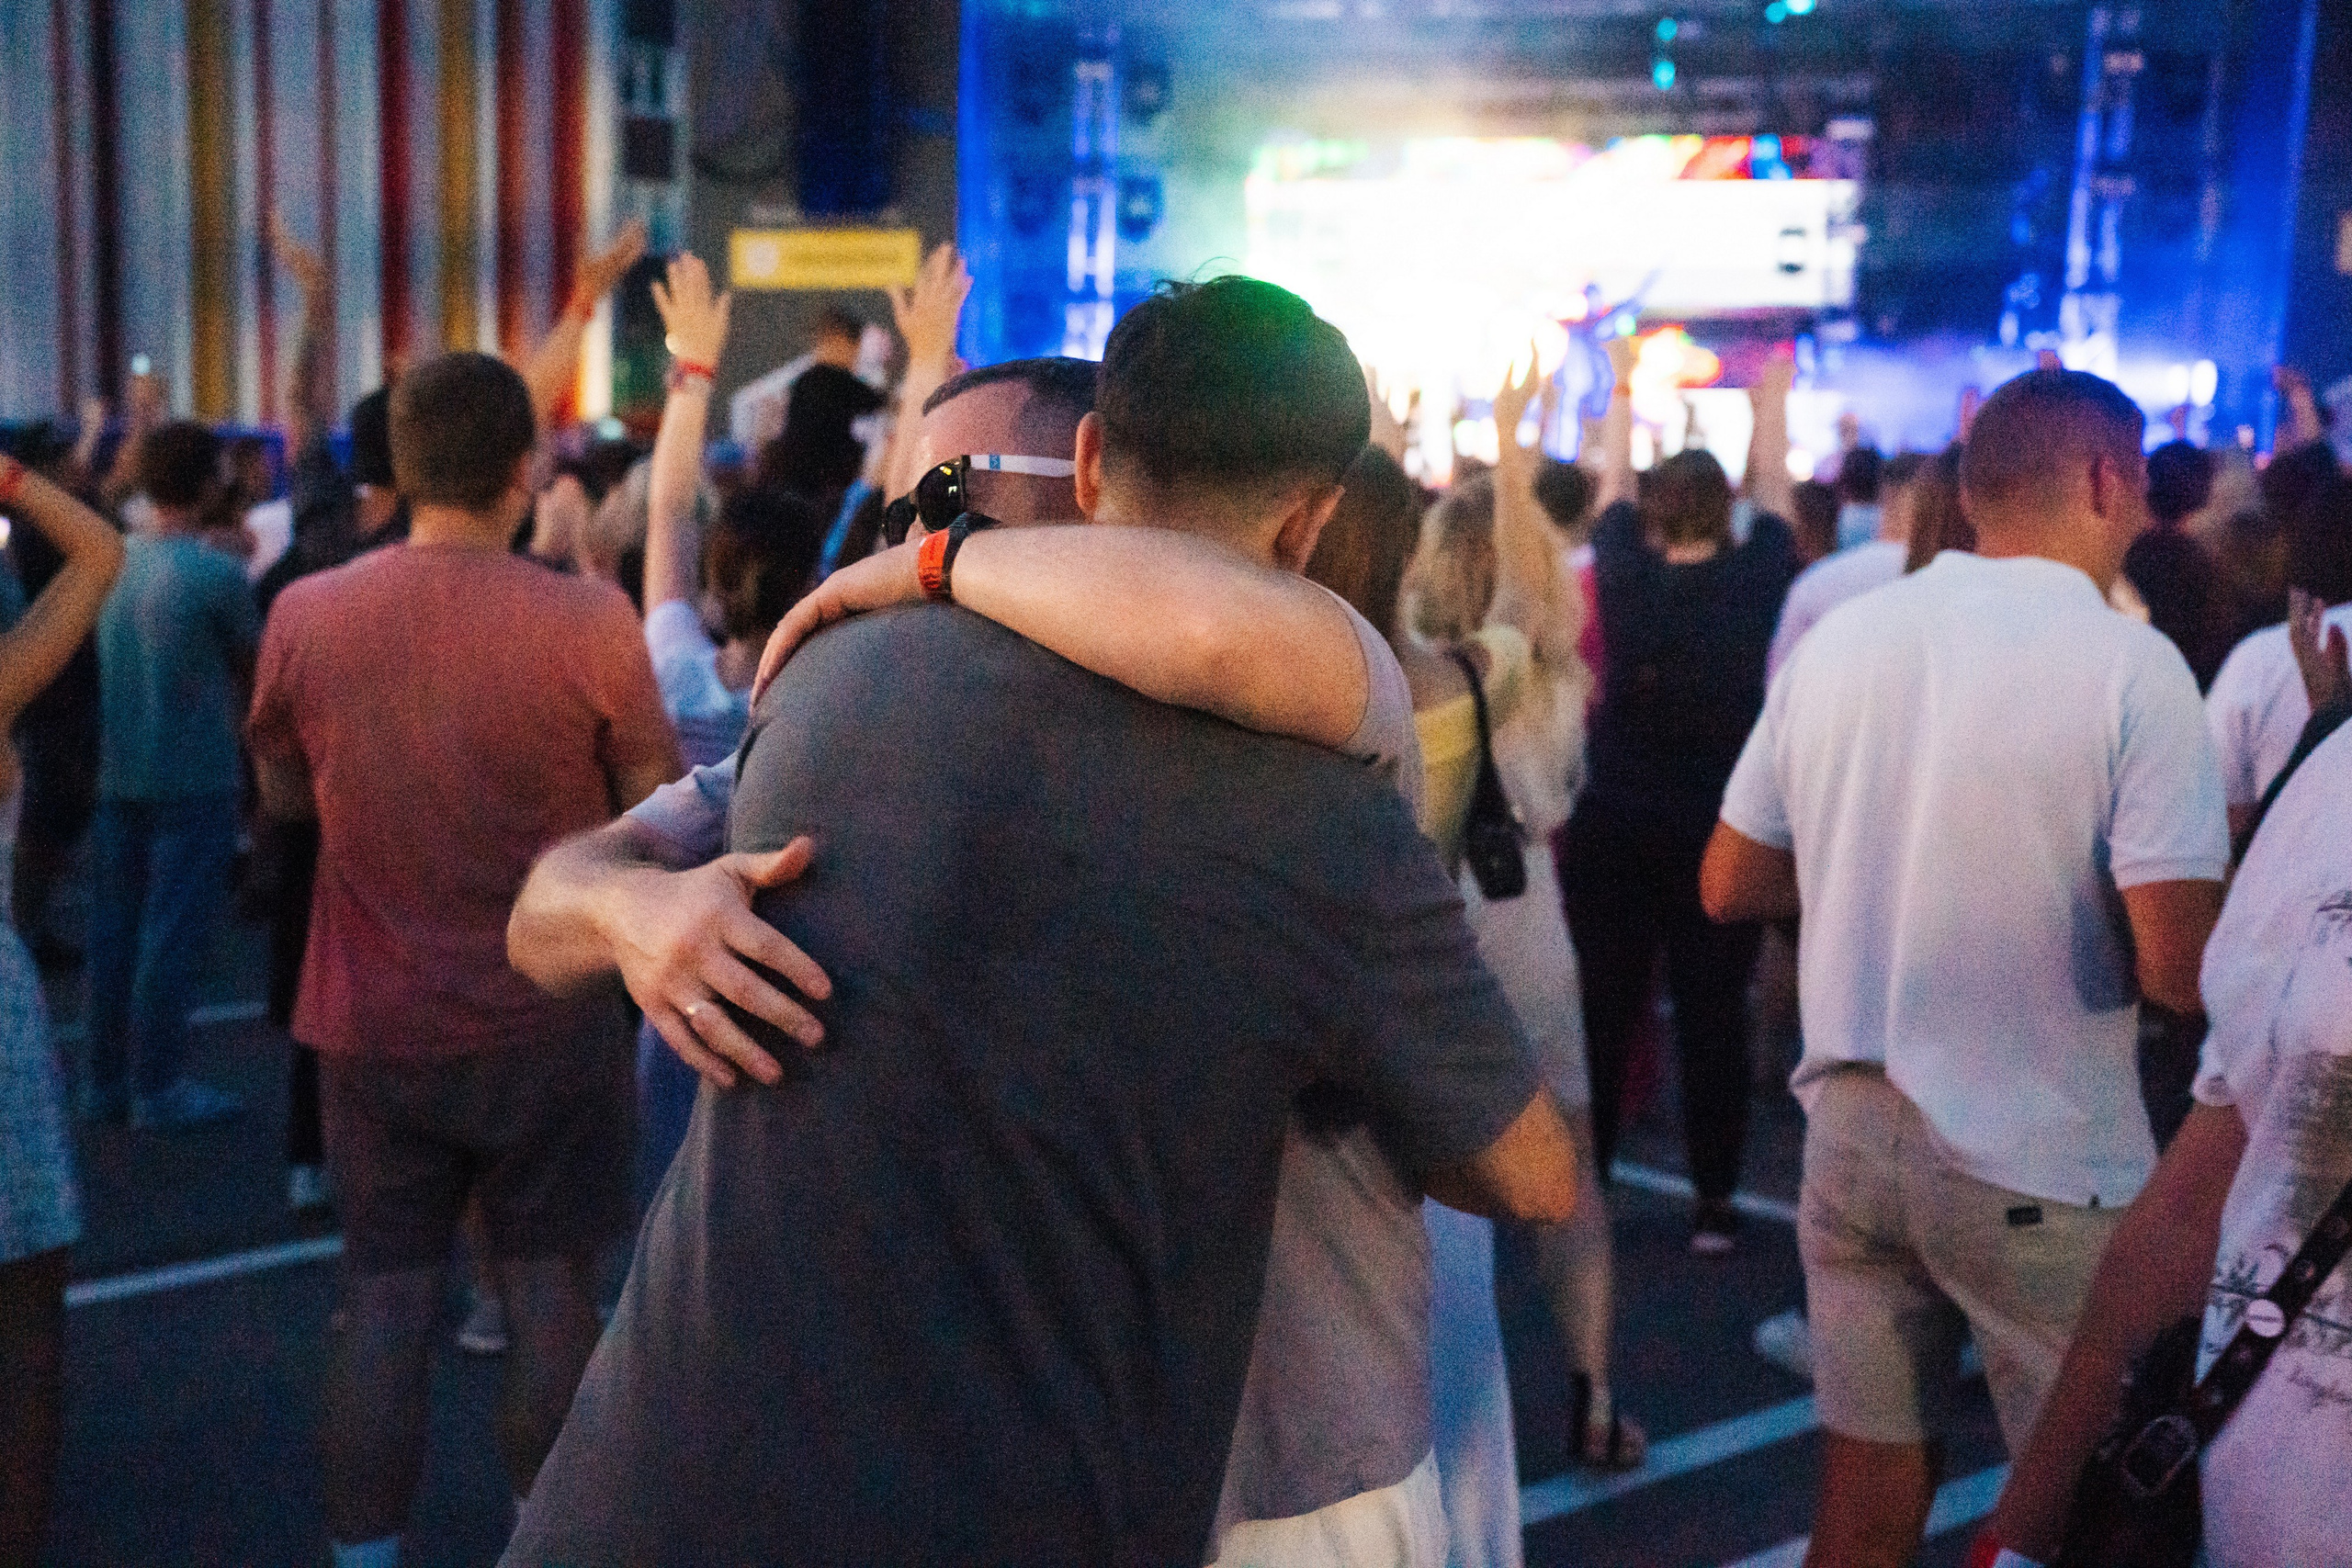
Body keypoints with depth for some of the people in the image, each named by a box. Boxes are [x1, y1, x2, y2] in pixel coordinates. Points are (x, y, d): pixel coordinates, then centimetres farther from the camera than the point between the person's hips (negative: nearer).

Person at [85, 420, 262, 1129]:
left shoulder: (114, 562, 4)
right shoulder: (216, 573, -16)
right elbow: (254, 661, -2)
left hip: (118, 774, 6)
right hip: (193, 776, -6)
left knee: (115, 927, 12)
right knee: (174, 931, 0)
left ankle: (109, 1078, 20)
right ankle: (158, 1085, 4)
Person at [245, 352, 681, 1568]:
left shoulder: (305, 615, -7)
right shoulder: (588, 622, -17)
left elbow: (283, 796, 8)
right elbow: (657, 803, -5)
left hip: (374, 1026, 2)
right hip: (548, 1023, -2)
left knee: (383, 1298, 11)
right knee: (549, 1294, 10)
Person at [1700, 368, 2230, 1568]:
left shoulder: (1836, 641, 1)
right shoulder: (2131, 667, -15)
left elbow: (1731, 887, 9)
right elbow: (2179, 971, -19)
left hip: (1850, 1134, 5)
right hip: (2040, 1166, -5)